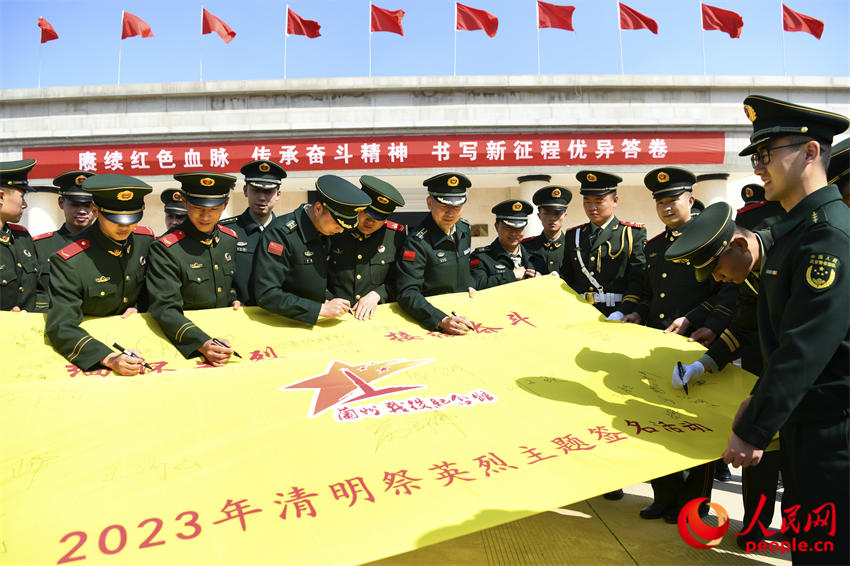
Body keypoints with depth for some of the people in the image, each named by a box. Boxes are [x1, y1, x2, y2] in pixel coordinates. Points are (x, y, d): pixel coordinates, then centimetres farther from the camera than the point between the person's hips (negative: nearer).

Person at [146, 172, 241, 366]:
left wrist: (235, 299, 4)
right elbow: (165, 309, -16)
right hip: (185, 342, -4)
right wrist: (202, 343, -28)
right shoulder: (164, 248, -10)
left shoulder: (231, 239, 7)